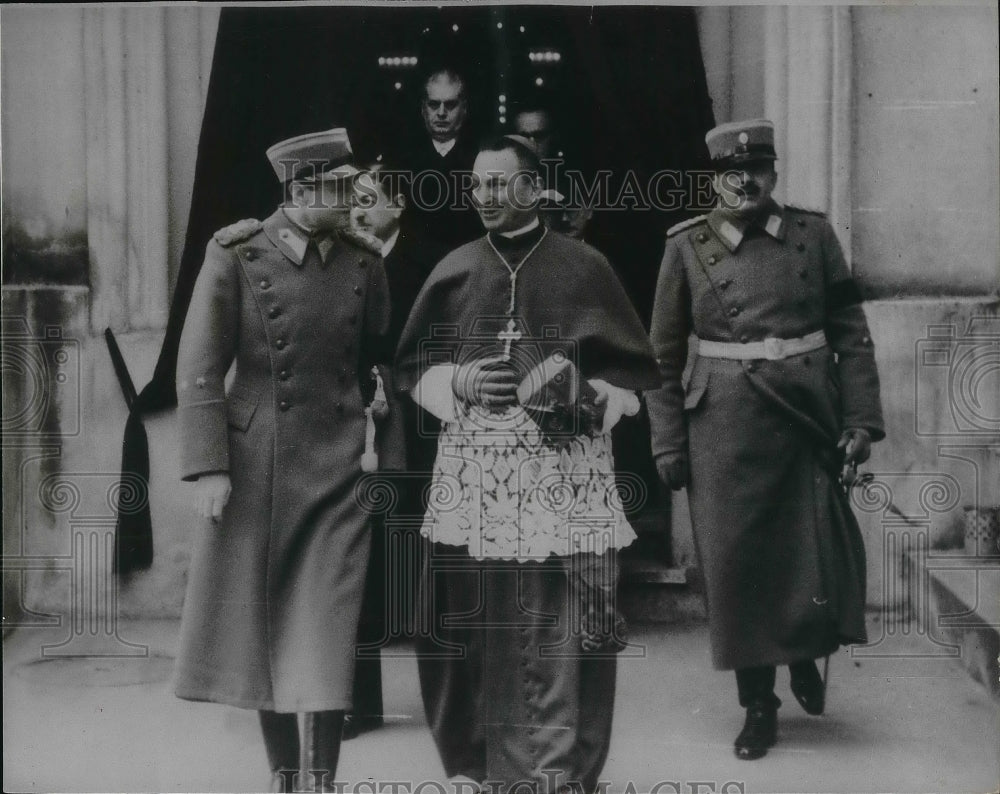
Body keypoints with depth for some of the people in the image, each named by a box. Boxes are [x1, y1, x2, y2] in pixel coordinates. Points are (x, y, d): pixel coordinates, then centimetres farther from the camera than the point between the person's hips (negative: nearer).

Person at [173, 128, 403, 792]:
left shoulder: (365, 266, 3)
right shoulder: (235, 256, -5)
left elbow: (383, 369, 12)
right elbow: (200, 368, -6)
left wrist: (391, 462, 9)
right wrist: (209, 469, -11)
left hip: (337, 475, 1)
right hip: (253, 469, 0)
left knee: (325, 640, -6)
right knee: (262, 631, 11)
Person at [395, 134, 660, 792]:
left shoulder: (584, 267, 2)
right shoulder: (456, 270, 10)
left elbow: (635, 367, 6)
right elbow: (412, 366, 15)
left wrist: (590, 399, -12)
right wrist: (458, 381, -5)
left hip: (564, 471, -2)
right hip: (474, 467, 2)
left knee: (559, 628, -4)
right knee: (471, 624, 2)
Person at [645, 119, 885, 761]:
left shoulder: (814, 234, 4)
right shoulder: (688, 247, 2)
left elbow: (851, 334, 6)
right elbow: (664, 356, 4)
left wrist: (862, 419, -1)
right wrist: (669, 443, 0)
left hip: (808, 420, 1)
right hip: (726, 427, 0)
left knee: (822, 556, -1)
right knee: (736, 565, 2)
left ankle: (806, 656, 32)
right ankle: (758, 705, 19)